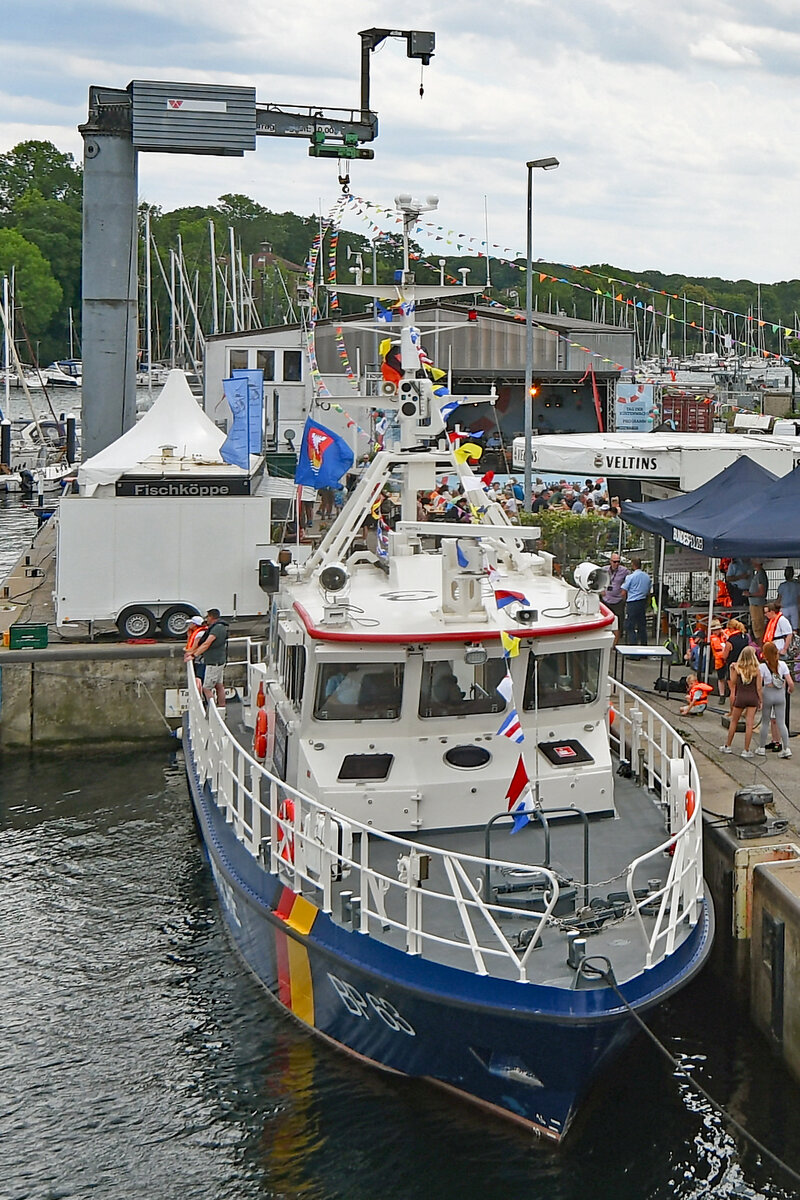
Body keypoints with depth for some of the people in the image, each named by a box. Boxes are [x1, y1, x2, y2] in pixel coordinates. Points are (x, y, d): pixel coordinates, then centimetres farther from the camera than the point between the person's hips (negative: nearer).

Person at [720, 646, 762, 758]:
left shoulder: (737, 668, -5)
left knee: (734, 721, 15)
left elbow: (733, 685, -1)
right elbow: (759, 688, -3)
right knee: (749, 724, 1)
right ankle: (746, 751, 1)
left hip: (740, 697, 0)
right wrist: (760, 701, 5)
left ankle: (727, 746, 24)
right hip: (752, 698, 0)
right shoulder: (756, 670, -6)